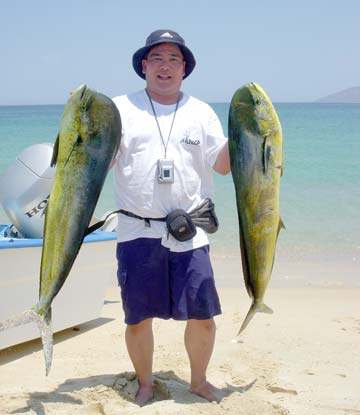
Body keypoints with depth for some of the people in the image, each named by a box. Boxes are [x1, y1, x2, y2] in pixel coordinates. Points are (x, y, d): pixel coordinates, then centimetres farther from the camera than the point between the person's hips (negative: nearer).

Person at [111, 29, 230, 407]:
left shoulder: (201, 112, 11)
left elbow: (223, 165, 6)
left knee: (203, 317, 0)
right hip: (137, 231, -1)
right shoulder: (121, 108, 6)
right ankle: (144, 383, 30)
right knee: (138, 318, 6)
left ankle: (198, 380, 26)